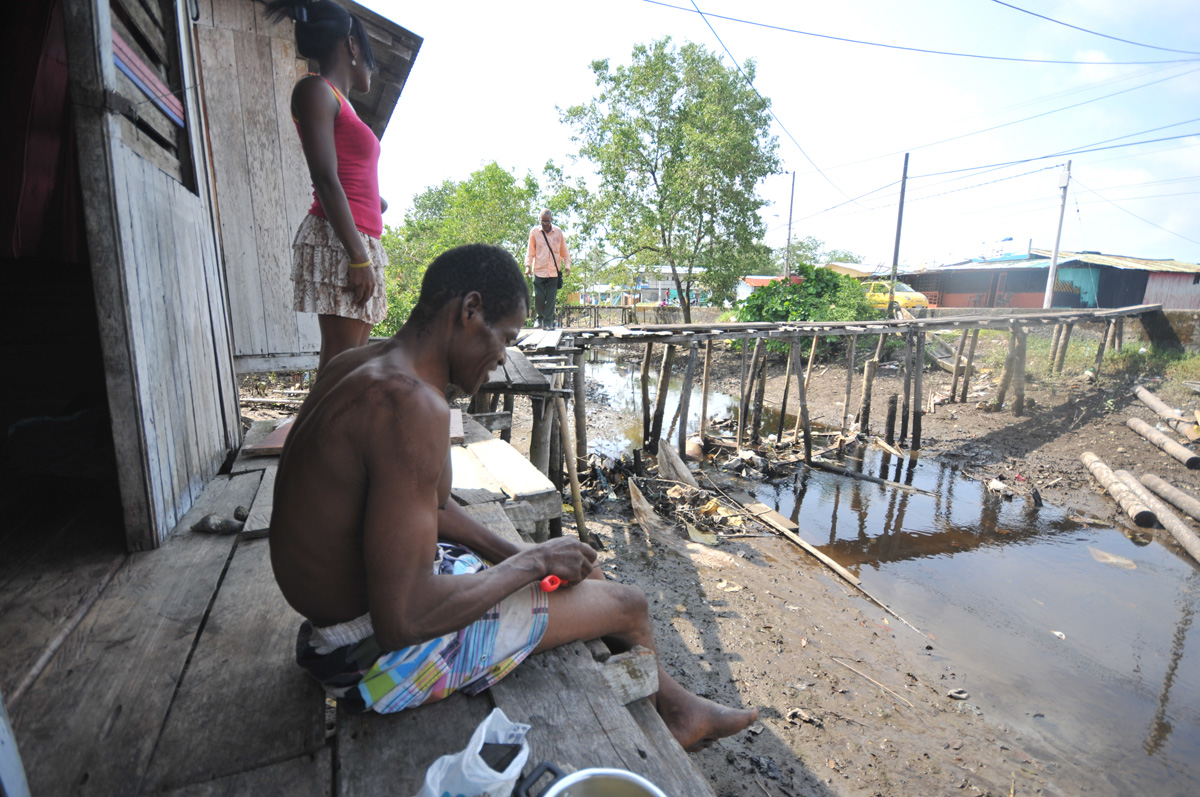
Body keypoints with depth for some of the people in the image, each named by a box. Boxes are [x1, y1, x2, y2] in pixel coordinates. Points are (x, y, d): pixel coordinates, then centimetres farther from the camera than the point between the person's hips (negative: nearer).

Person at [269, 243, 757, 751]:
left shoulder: (362, 367, 2)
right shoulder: (411, 404, -31)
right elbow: (404, 620, -32)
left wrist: (511, 553, 5)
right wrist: (532, 562, -18)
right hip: (379, 652, -9)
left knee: (579, 567, 17)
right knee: (627, 604, 1)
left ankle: (679, 709, 38)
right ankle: (670, 709, 37)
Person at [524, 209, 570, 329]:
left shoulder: (558, 232, 6)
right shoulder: (534, 232, 3)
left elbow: (564, 251, 13)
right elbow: (530, 252, 7)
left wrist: (567, 265, 1)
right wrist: (527, 265, -6)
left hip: (554, 272, 1)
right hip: (538, 271, 0)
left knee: (551, 298, -2)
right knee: (538, 297, -1)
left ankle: (548, 322, 6)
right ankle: (539, 317, 24)